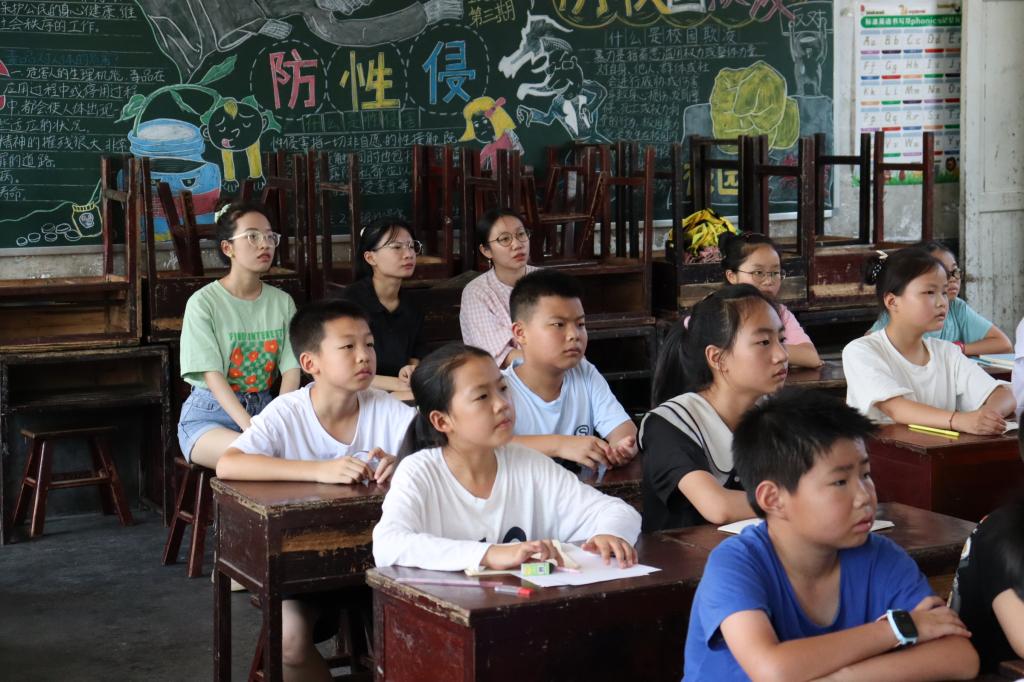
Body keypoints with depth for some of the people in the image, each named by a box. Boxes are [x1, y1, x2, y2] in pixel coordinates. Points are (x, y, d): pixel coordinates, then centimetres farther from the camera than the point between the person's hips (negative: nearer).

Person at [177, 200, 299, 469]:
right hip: (210, 414, -4)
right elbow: (213, 376, -15)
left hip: (264, 409, 4)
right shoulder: (203, 303, -7)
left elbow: (291, 371, -1)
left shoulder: (282, 302, 7)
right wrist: (252, 428, -28)